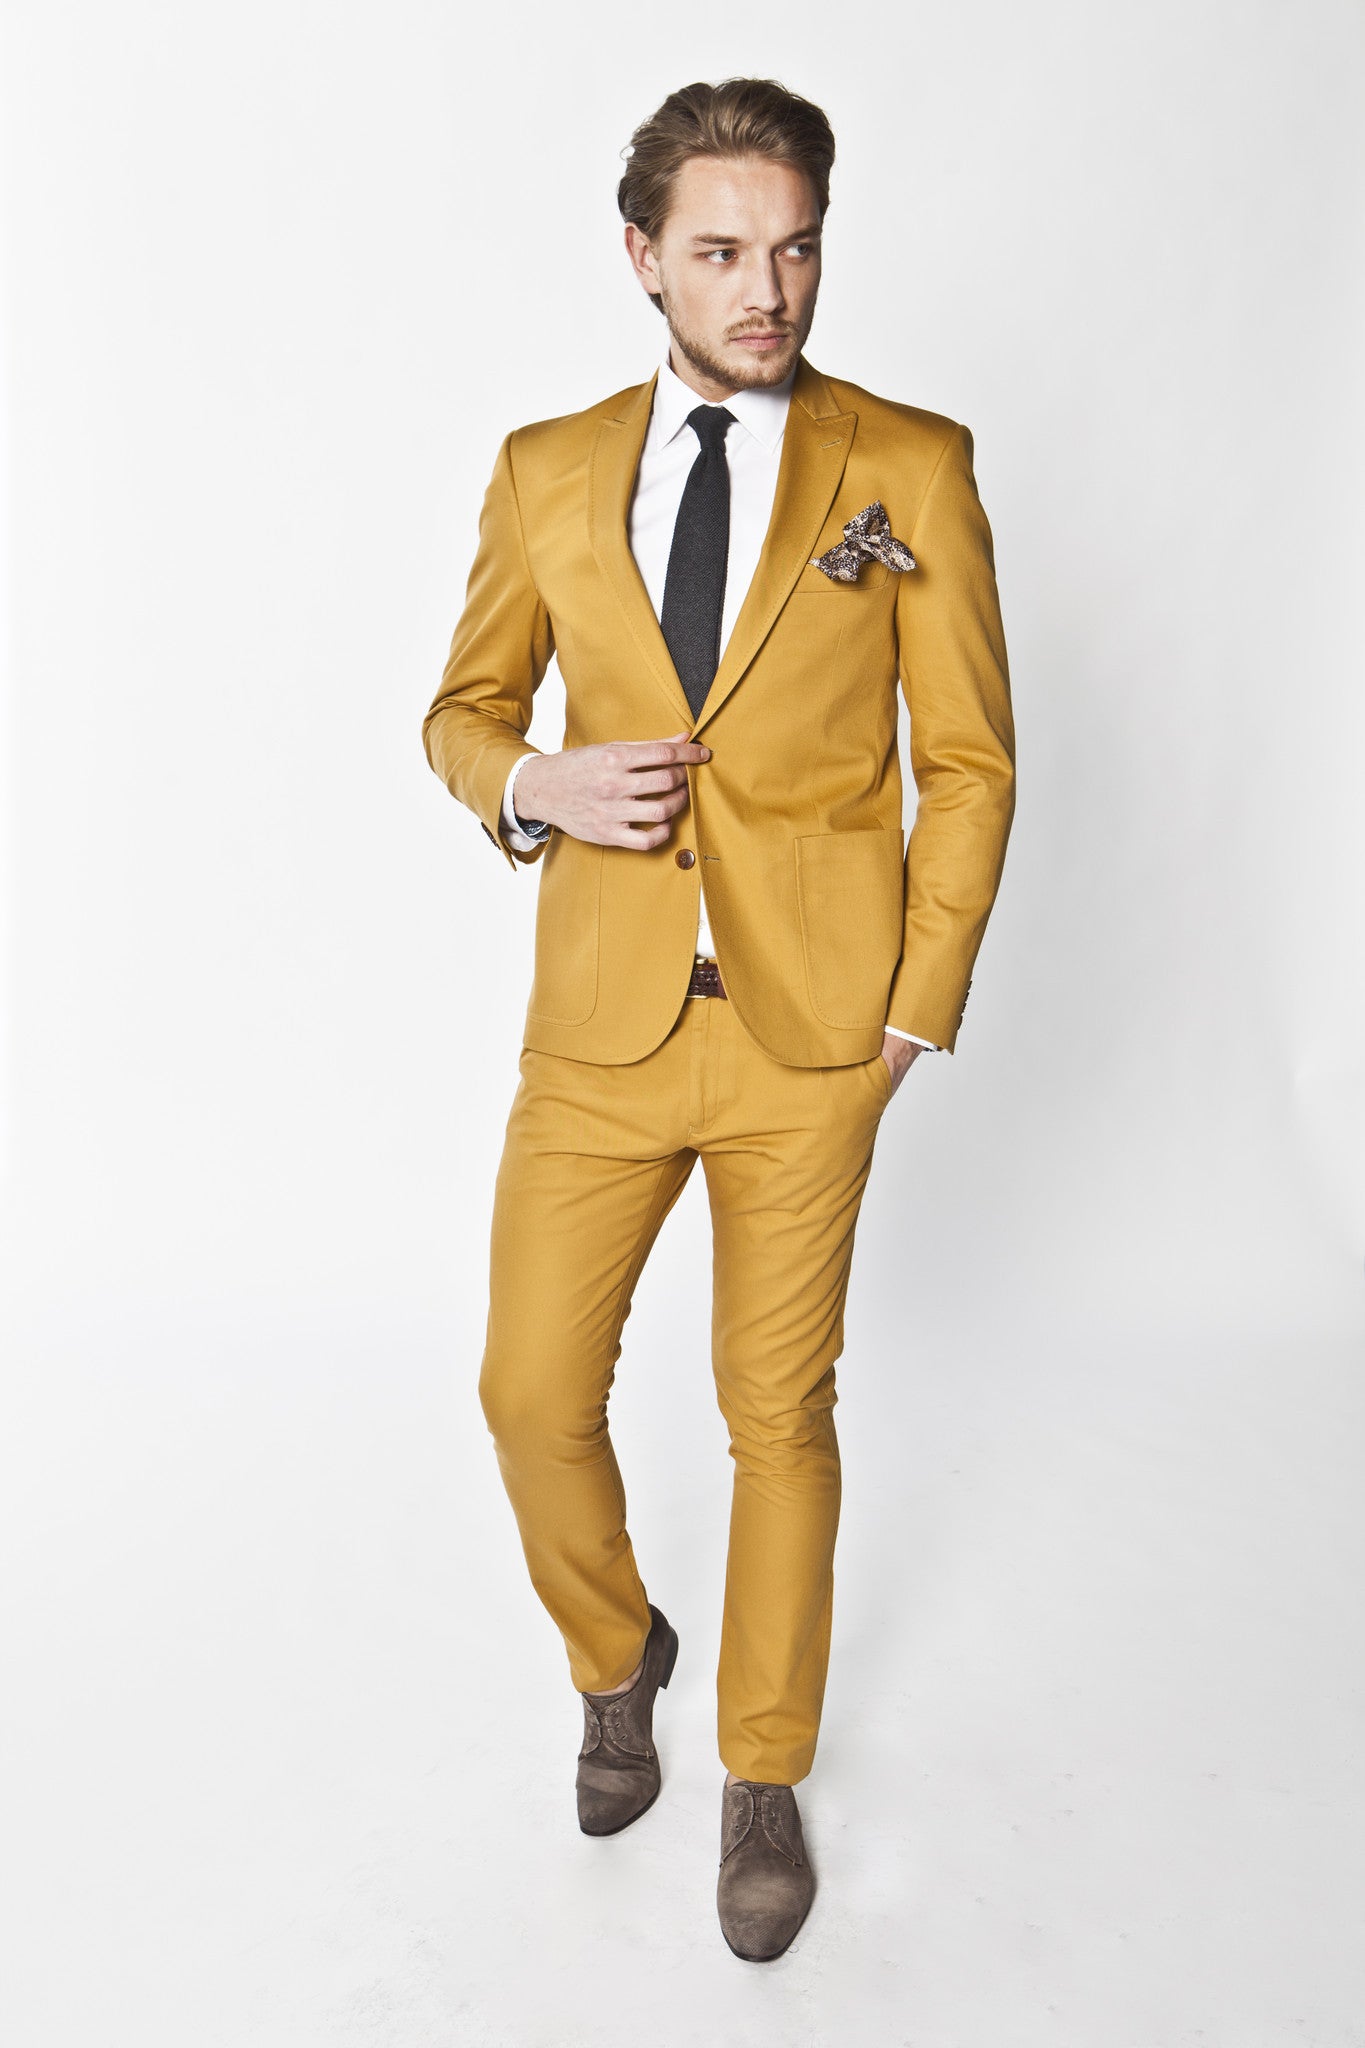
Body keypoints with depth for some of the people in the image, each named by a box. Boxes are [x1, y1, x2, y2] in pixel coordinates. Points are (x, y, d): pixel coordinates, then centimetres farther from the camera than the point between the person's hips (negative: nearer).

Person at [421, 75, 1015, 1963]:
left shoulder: (913, 466, 0)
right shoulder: (548, 471, 6)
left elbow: (969, 760, 1)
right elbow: (464, 708, 14)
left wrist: (920, 1012, -4)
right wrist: (528, 786, -10)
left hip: (811, 1030, -2)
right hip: (602, 1023, 2)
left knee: (781, 1414, 9)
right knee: (536, 1396, 7)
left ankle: (765, 1780, 33)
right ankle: (616, 1663, 40)